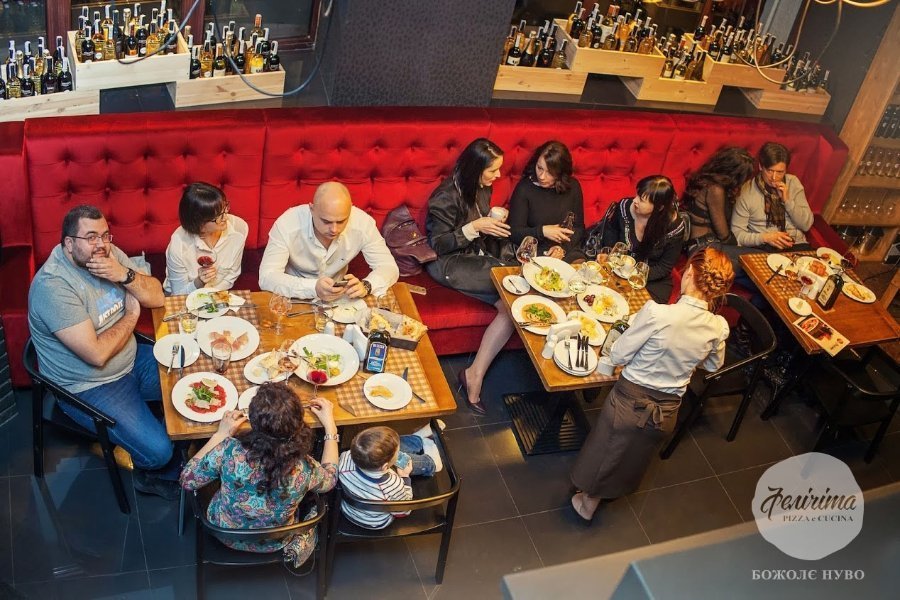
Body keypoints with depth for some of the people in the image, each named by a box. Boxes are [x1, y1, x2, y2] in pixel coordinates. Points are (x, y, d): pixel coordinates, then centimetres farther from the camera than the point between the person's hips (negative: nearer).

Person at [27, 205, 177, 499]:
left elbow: (157, 297, -2)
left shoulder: (110, 256, -5)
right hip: (89, 387, -8)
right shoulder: (53, 286, -27)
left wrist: (126, 275, -21)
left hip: (132, 359, 8)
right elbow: (97, 354, -29)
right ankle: (151, 473, 18)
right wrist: (132, 315, -14)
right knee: (158, 450, -18)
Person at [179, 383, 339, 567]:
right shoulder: (304, 469, -35)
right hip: (274, 545, 0)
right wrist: (330, 426, -3)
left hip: (226, 536, 1)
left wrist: (221, 435, -12)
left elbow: (187, 480, -17)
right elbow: (329, 478, -8)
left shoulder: (229, 451, -38)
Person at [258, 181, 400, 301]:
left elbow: (389, 267, -16)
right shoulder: (286, 224, -26)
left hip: (338, 297, 2)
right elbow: (267, 277, -29)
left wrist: (365, 285, -38)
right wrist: (313, 288, -44)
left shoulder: (363, 223, -21)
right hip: (295, 297, -2)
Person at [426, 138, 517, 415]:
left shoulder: (482, 188, 7)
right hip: (449, 264, -8)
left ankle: (475, 374, -17)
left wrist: (493, 218, 2)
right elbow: (439, 245, -15)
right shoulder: (447, 196, -17)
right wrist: (474, 227, -24)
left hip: (478, 257, 8)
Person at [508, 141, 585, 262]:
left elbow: (579, 228, 8)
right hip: (534, 252, -2)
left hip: (569, 251, 3)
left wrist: (563, 247, -9)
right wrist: (542, 231, -17)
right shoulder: (524, 187, -5)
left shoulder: (572, 186, 3)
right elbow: (514, 233, -4)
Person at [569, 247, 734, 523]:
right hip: (666, 412, 4)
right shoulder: (718, 328, -15)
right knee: (633, 460, 32)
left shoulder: (657, 313, -30)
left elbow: (617, 356, -18)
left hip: (630, 400, -4)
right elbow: (713, 365, 7)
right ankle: (611, 491, 56)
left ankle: (588, 502, 48)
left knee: (605, 455, 25)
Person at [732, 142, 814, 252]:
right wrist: (764, 237, -19)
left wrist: (787, 200, -9)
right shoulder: (746, 190, -5)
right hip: (762, 249, -3)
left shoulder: (793, 182, 6)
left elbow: (806, 225, 4)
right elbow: (737, 234, -4)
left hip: (797, 245, 3)